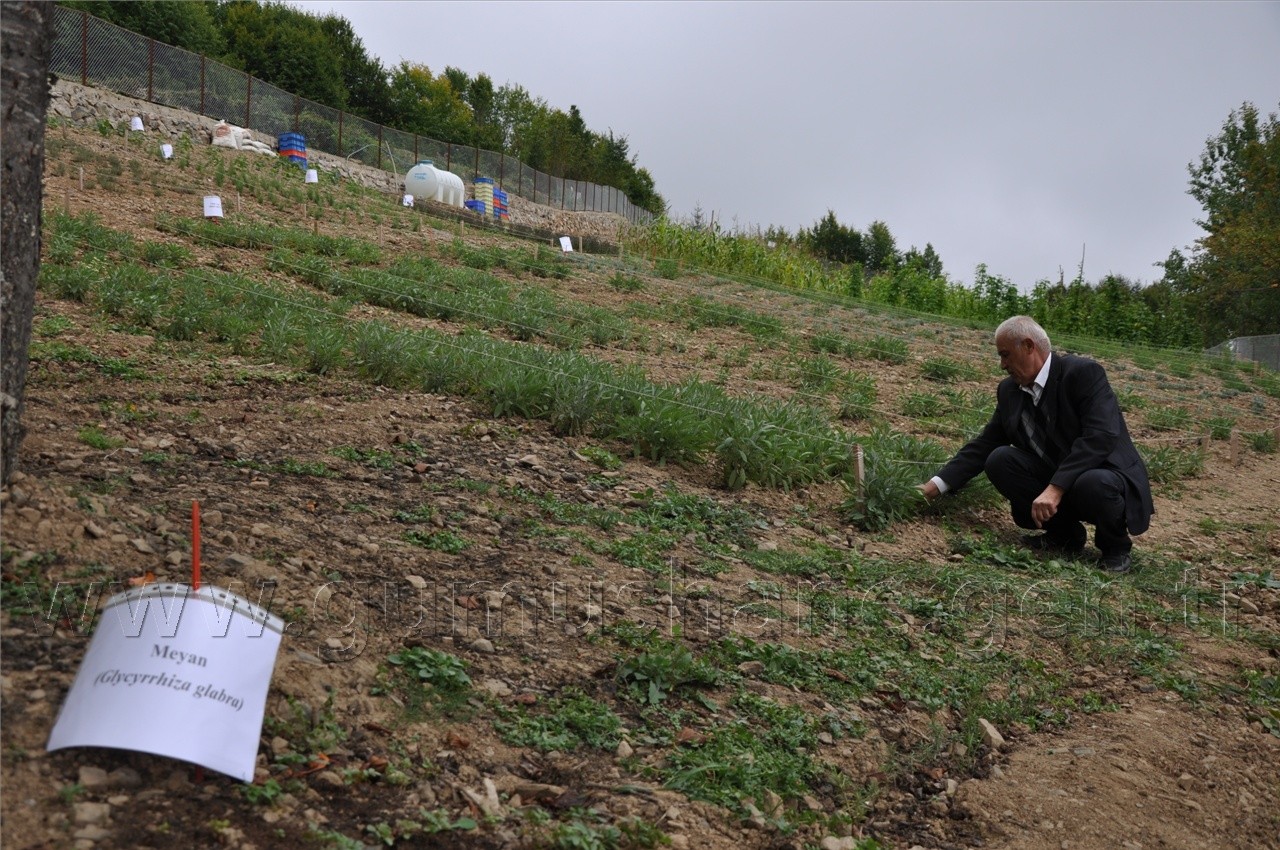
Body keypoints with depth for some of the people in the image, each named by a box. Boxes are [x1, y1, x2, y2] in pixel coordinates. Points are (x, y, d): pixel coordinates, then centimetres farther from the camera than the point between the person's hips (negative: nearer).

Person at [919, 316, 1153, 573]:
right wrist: (936, 485, -4)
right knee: (999, 460, -14)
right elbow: (984, 445, 5)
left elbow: (1101, 436, -28)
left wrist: (1056, 487, -34)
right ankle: (1065, 534, 1)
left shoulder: (1083, 372, -17)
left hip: (1106, 482, -6)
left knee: (1092, 484, -39)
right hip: (1055, 484, 6)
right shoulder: (1010, 390, 4)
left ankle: (1115, 545, -5)